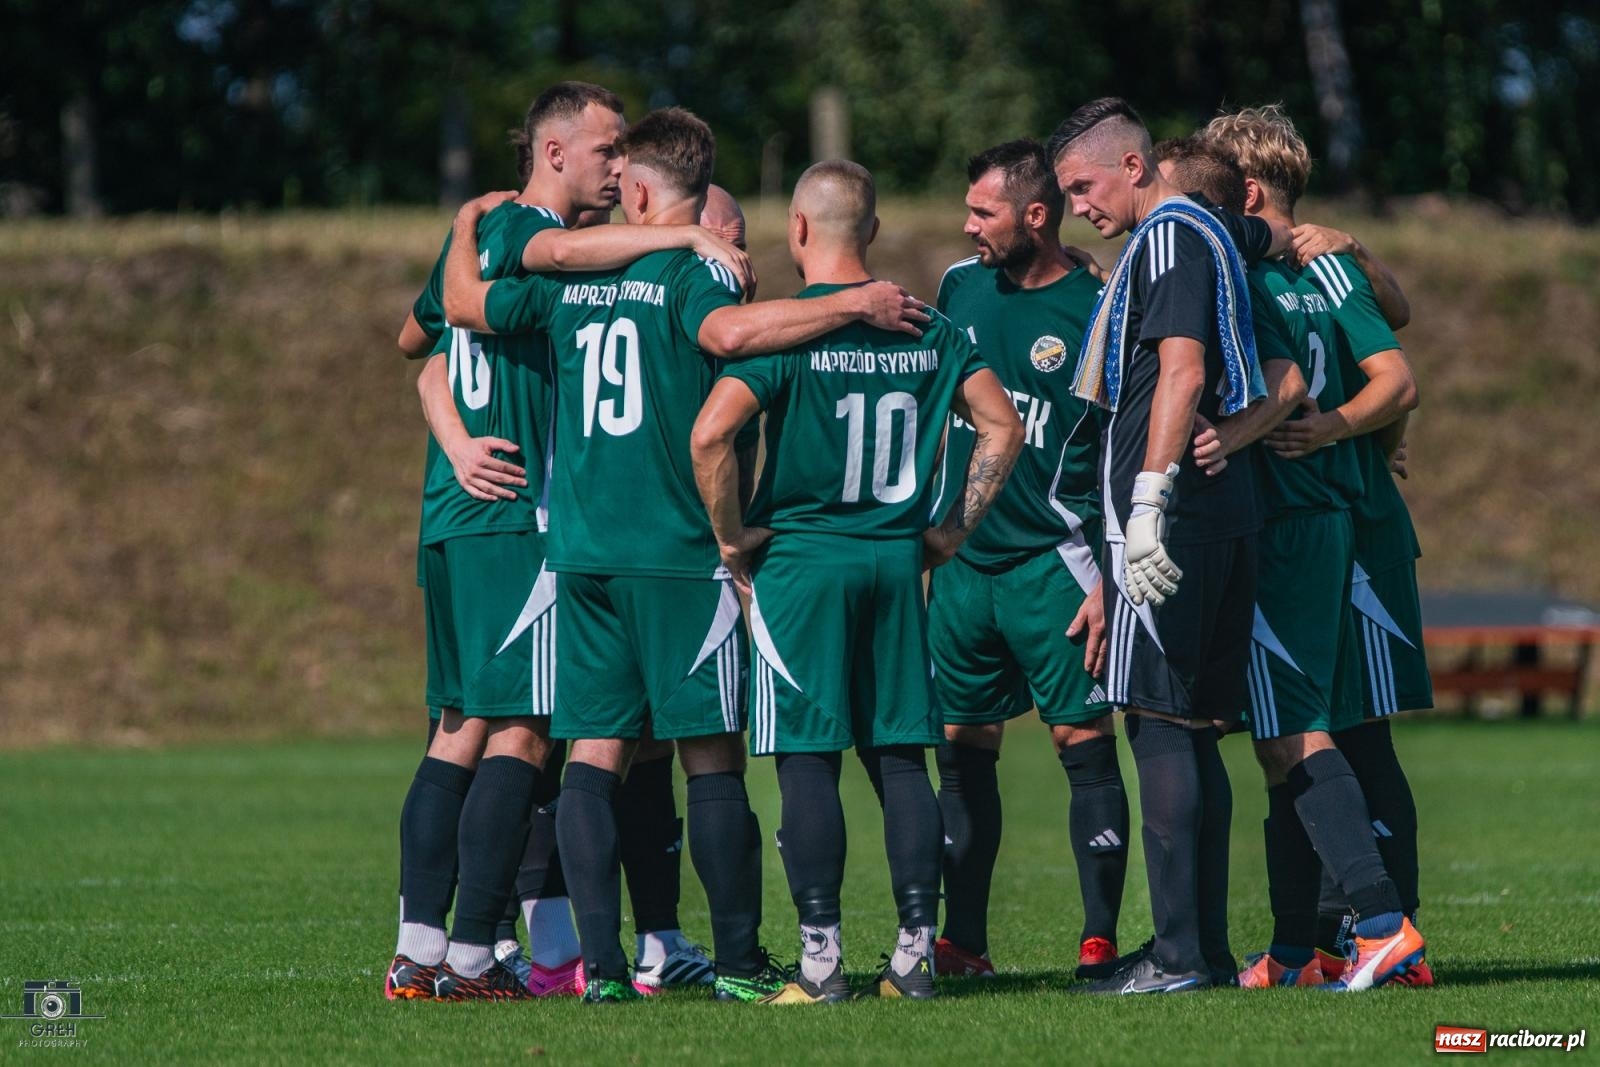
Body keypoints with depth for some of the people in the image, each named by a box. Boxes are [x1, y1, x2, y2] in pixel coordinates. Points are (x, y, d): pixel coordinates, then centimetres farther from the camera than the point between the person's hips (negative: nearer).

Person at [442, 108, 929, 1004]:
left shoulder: (571, 277, 9)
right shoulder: (690, 271, -6)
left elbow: (467, 304, 21)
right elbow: (727, 331, -27)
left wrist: (469, 226, 39)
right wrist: (855, 305, -22)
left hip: (583, 550, 5)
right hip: (679, 551, -5)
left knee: (596, 753, 5)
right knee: (713, 757, 0)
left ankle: (602, 962, -2)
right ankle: (740, 961, 2)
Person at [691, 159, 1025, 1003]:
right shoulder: (928, 329, 6)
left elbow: (711, 432, -20)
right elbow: (1003, 427, 8)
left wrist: (731, 536, -8)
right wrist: (954, 528, 13)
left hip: (801, 558, -4)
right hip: (898, 561, 4)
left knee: (807, 759, -2)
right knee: (900, 756, 8)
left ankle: (820, 959, -4)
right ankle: (915, 955, 6)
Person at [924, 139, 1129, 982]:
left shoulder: (1095, 313, -8)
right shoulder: (960, 287, 9)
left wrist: (1111, 581, -14)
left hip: (1052, 562, -6)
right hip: (962, 558, 6)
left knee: (1085, 741, -7)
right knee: (961, 747, 7)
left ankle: (1100, 939, -7)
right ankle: (962, 942, 12)